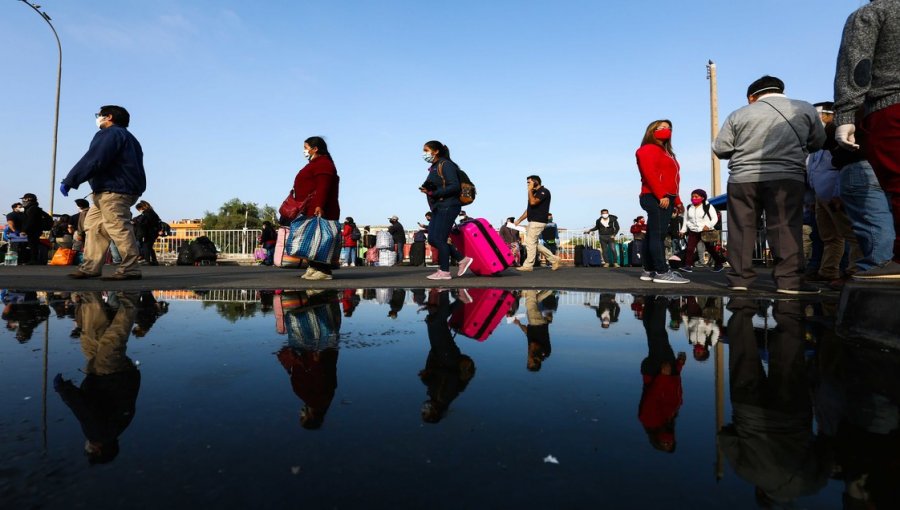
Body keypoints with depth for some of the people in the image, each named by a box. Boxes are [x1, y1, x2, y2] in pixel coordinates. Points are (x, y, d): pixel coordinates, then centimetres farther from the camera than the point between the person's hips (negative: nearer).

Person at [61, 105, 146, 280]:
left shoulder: (110, 133, -7)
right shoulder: (127, 136, 26)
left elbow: (93, 161, -16)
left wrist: (69, 181, -13)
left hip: (114, 192, -11)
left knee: (118, 229, -12)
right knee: (93, 225, 13)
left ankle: (130, 269, -13)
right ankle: (90, 267, 13)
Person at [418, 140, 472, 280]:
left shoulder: (445, 164, -8)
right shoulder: (434, 167, 19)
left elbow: (454, 186, -17)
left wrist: (434, 193, -19)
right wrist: (427, 190, -2)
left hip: (448, 207, -10)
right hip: (438, 208, 10)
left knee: (439, 239, -8)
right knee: (432, 239, 7)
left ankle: (444, 272, 3)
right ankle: (463, 260, 13)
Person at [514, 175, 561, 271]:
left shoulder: (544, 191, -8)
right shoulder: (534, 193, 20)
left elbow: (533, 202, -23)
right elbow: (529, 209, 22)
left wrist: (530, 190, -11)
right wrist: (519, 220, 17)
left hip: (538, 221, -10)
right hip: (533, 221, 10)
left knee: (530, 242, -8)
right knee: (534, 243, 10)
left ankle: (528, 265, 0)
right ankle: (553, 259, 15)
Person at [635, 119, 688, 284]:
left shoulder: (665, 152, 29)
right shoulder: (649, 149, -3)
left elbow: (670, 179, 24)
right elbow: (649, 174, -16)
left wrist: (676, 200, 18)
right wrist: (661, 195, -23)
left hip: (665, 199, 10)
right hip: (656, 198, -10)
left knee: (652, 235, 8)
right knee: (658, 235, -14)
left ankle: (649, 271, 11)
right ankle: (662, 272, -17)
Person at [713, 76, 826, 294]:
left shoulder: (739, 114, 7)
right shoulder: (805, 109, 11)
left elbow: (720, 148, 4)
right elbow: (818, 143, 17)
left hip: (743, 178, 1)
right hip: (787, 177, 0)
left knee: (741, 228, 4)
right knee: (786, 227, -2)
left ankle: (739, 277, 4)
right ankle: (789, 279, -7)